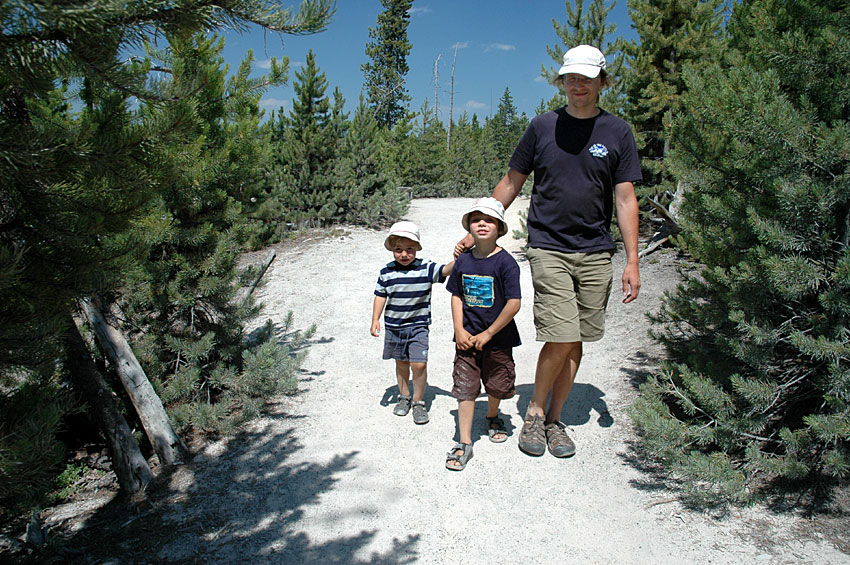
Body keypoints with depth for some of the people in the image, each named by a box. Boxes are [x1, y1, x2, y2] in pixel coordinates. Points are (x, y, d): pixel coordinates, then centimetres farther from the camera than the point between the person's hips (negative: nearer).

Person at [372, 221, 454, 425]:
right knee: (401, 362, 16)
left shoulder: (426, 268, -8)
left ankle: (418, 401, 11)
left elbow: (445, 270, -19)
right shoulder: (387, 272, -2)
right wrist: (375, 319, 0)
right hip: (393, 326, 2)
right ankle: (404, 396, 36)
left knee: (419, 364, -9)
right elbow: (380, 296, 5)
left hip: (418, 326, -2)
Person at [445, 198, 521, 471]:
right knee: (465, 388, 1)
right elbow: (457, 297, 7)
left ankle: (493, 418, 46)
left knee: (496, 386, 15)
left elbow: (514, 304, -17)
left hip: (497, 338, -2)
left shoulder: (505, 262, -14)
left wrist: (487, 334, -15)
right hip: (467, 338, 2)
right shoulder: (463, 261, 0)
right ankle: (464, 443, 9)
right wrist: (459, 330, -4)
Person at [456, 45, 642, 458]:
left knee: (575, 342, 5)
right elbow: (511, 183, 10)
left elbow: (625, 199, 4)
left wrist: (632, 261, -3)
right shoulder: (543, 126, 5)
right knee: (562, 338, -10)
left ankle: (554, 419, 22)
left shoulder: (617, 132, 6)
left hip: (596, 253, 2)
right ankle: (534, 412, 13)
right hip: (548, 248, -2)